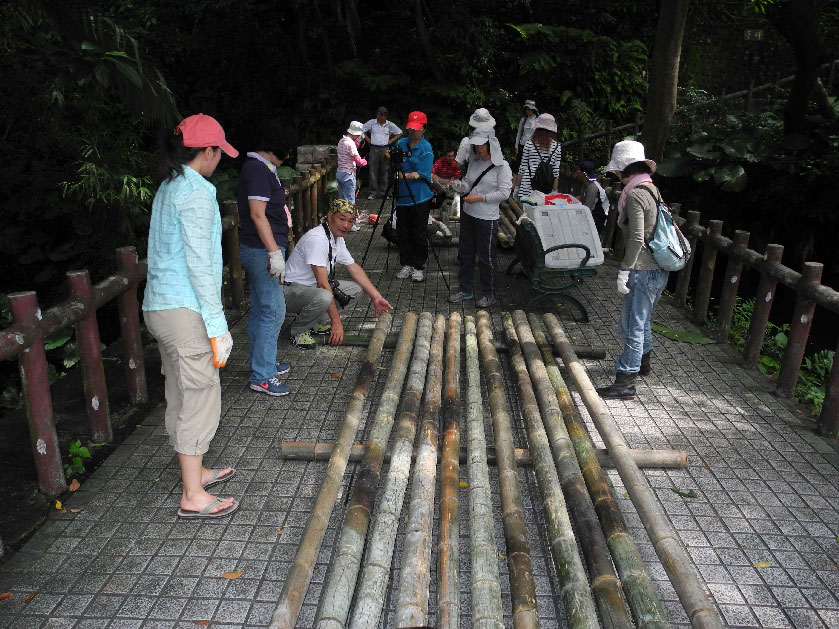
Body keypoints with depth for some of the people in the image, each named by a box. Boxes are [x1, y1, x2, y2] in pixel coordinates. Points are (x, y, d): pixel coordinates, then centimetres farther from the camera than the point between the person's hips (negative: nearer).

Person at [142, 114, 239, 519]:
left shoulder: (167, 188, 15)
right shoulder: (196, 193, -14)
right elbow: (199, 263, -20)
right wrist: (218, 325, -17)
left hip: (159, 306, 10)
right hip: (185, 311, -10)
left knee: (182, 395, 18)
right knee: (200, 399, -1)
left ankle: (194, 471, 33)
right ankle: (193, 497, 9)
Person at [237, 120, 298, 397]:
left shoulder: (258, 167, 16)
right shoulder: (259, 170, -16)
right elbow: (258, 214, -24)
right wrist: (274, 252, -26)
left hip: (259, 250, 11)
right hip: (263, 249, -11)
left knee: (259, 310, 17)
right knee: (273, 312, -8)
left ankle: (261, 363, 29)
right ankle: (261, 376, -2)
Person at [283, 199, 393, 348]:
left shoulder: (338, 238, 4)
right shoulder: (316, 238, -26)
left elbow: (354, 268, 14)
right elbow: (323, 283, -29)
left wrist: (377, 297, 9)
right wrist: (336, 322, -28)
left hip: (313, 287, 9)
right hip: (291, 290, -9)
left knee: (355, 289, 3)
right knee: (323, 297, -38)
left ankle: (317, 322, 6)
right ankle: (298, 330, -10)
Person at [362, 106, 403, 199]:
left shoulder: (390, 124, 6)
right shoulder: (371, 122, 4)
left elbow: (400, 133, 13)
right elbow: (362, 130, 13)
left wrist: (391, 141, 5)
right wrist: (368, 140, 5)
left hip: (385, 149, 1)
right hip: (374, 149, -1)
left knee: (384, 171, 2)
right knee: (373, 171, -3)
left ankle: (383, 192, 9)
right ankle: (372, 192, 1)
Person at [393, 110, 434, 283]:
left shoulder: (426, 149, -7)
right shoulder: (401, 144, 8)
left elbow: (422, 174, -13)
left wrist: (405, 175, -22)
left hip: (419, 197, -5)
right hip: (402, 195, 5)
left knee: (419, 233, 2)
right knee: (403, 232, 10)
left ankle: (419, 266, 14)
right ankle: (406, 264, 22)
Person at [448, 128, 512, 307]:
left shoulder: (501, 166, -12)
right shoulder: (474, 161, 8)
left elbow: (504, 192, -15)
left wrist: (481, 198, -20)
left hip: (487, 218, -7)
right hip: (468, 214, 7)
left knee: (486, 257, 2)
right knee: (465, 253, 15)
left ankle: (490, 294, 17)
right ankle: (465, 289, 29)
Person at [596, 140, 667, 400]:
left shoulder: (635, 195, -16)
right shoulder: (653, 189, 12)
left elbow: (637, 238, -22)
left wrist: (624, 270, -18)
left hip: (643, 272, -10)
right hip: (659, 271, 10)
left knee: (632, 326, -5)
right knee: (642, 320, 26)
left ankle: (625, 383, 0)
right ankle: (643, 362, 45)